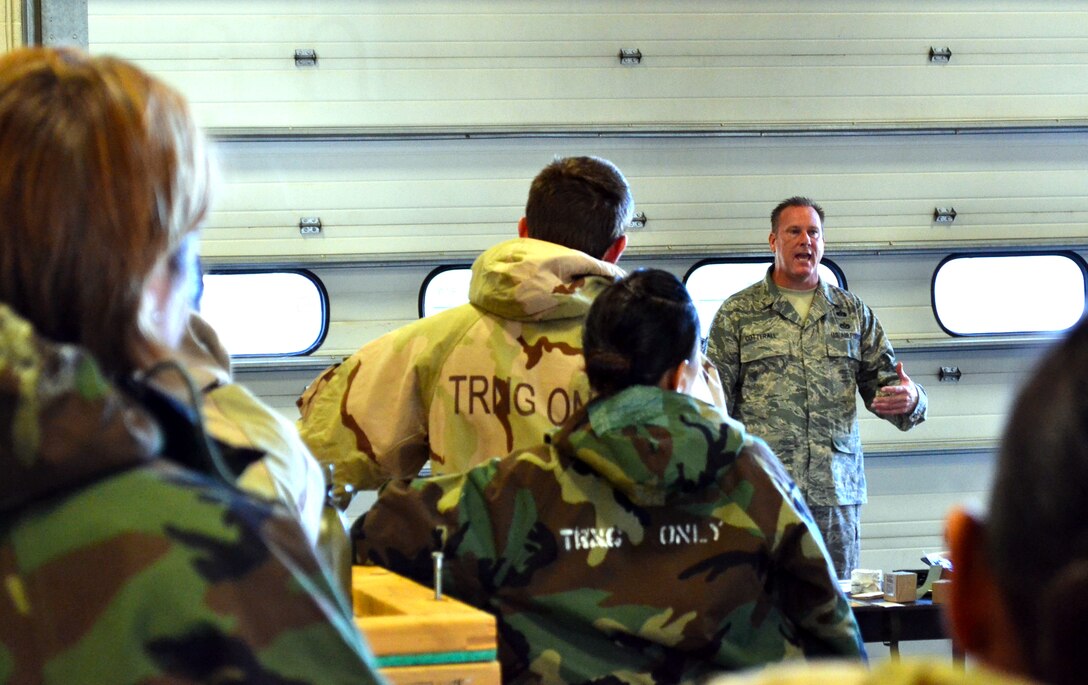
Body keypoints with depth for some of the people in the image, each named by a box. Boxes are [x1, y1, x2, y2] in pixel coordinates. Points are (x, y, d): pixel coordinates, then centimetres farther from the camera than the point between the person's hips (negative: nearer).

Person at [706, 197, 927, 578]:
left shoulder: (853, 313, 15)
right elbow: (715, 406, 5)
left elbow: (883, 382, 15)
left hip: (837, 491, 3)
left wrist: (909, 399, -10)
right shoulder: (736, 314, 7)